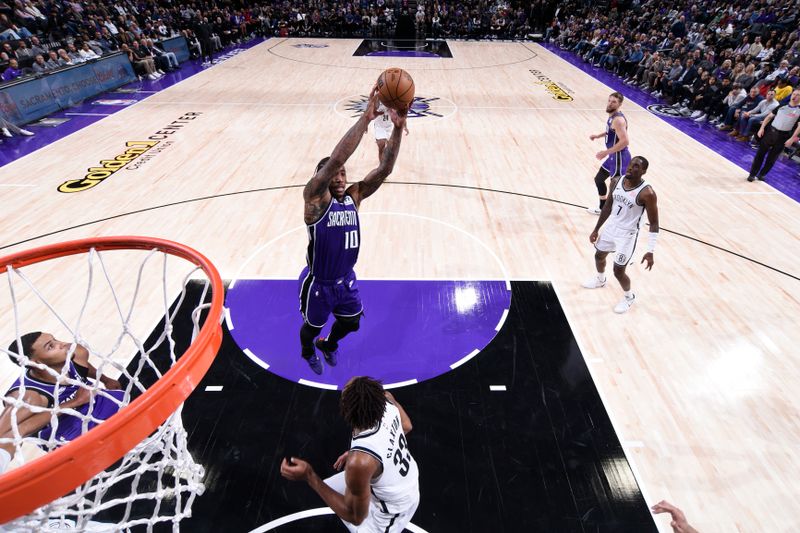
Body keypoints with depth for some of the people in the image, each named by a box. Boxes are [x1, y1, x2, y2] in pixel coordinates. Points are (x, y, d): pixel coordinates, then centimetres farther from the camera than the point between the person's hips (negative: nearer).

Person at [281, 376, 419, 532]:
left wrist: (309, 477, -27)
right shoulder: (385, 398, -25)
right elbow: (406, 427, -1)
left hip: (394, 509, -6)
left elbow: (355, 517, -22)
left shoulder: (359, 462, -42)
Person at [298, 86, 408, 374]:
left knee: (351, 322, 24)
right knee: (313, 327, 20)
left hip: (345, 279, 5)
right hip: (318, 283, -4)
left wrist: (398, 128, -29)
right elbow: (336, 158, -37)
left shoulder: (353, 196, -5)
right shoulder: (315, 197, -20)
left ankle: (328, 345, 58)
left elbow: (384, 169, -17)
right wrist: (364, 119, -39)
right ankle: (307, 352, 57)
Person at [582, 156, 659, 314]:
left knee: (618, 271, -1)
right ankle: (600, 280, 56)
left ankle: (629, 297, 29)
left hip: (627, 235, -6)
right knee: (599, 256, 24)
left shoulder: (647, 193, -24)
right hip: (611, 227, 6)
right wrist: (596, 229, 13)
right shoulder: (616, 182, -6)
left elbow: (654, 224, -17)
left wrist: (650, 251, -21)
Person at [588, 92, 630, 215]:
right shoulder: (612, 115, 7)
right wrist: (598, 136, 13)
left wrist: (606, 152, -28)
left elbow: (624, 141, -30)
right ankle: (602, 208, 37)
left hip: (619, 158, -11)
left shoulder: (618, 119, -23)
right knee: (599, 179, 22)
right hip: (613, 156, 11)